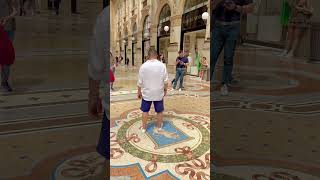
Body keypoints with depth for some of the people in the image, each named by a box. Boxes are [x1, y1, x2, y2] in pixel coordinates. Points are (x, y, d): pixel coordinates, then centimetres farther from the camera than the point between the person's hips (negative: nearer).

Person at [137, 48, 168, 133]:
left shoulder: (143, 66, -10)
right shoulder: (162, 65, -9)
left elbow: (140, 81, -5)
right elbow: (165, 80, -4)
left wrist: (139, 92, 8)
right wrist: (165, 90, 11)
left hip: (147, 93, 0)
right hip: (158, 93, 0)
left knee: (145, 111, 14)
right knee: (159, 111, 16)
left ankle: (144, 127, 23)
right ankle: (159, 126, 29)